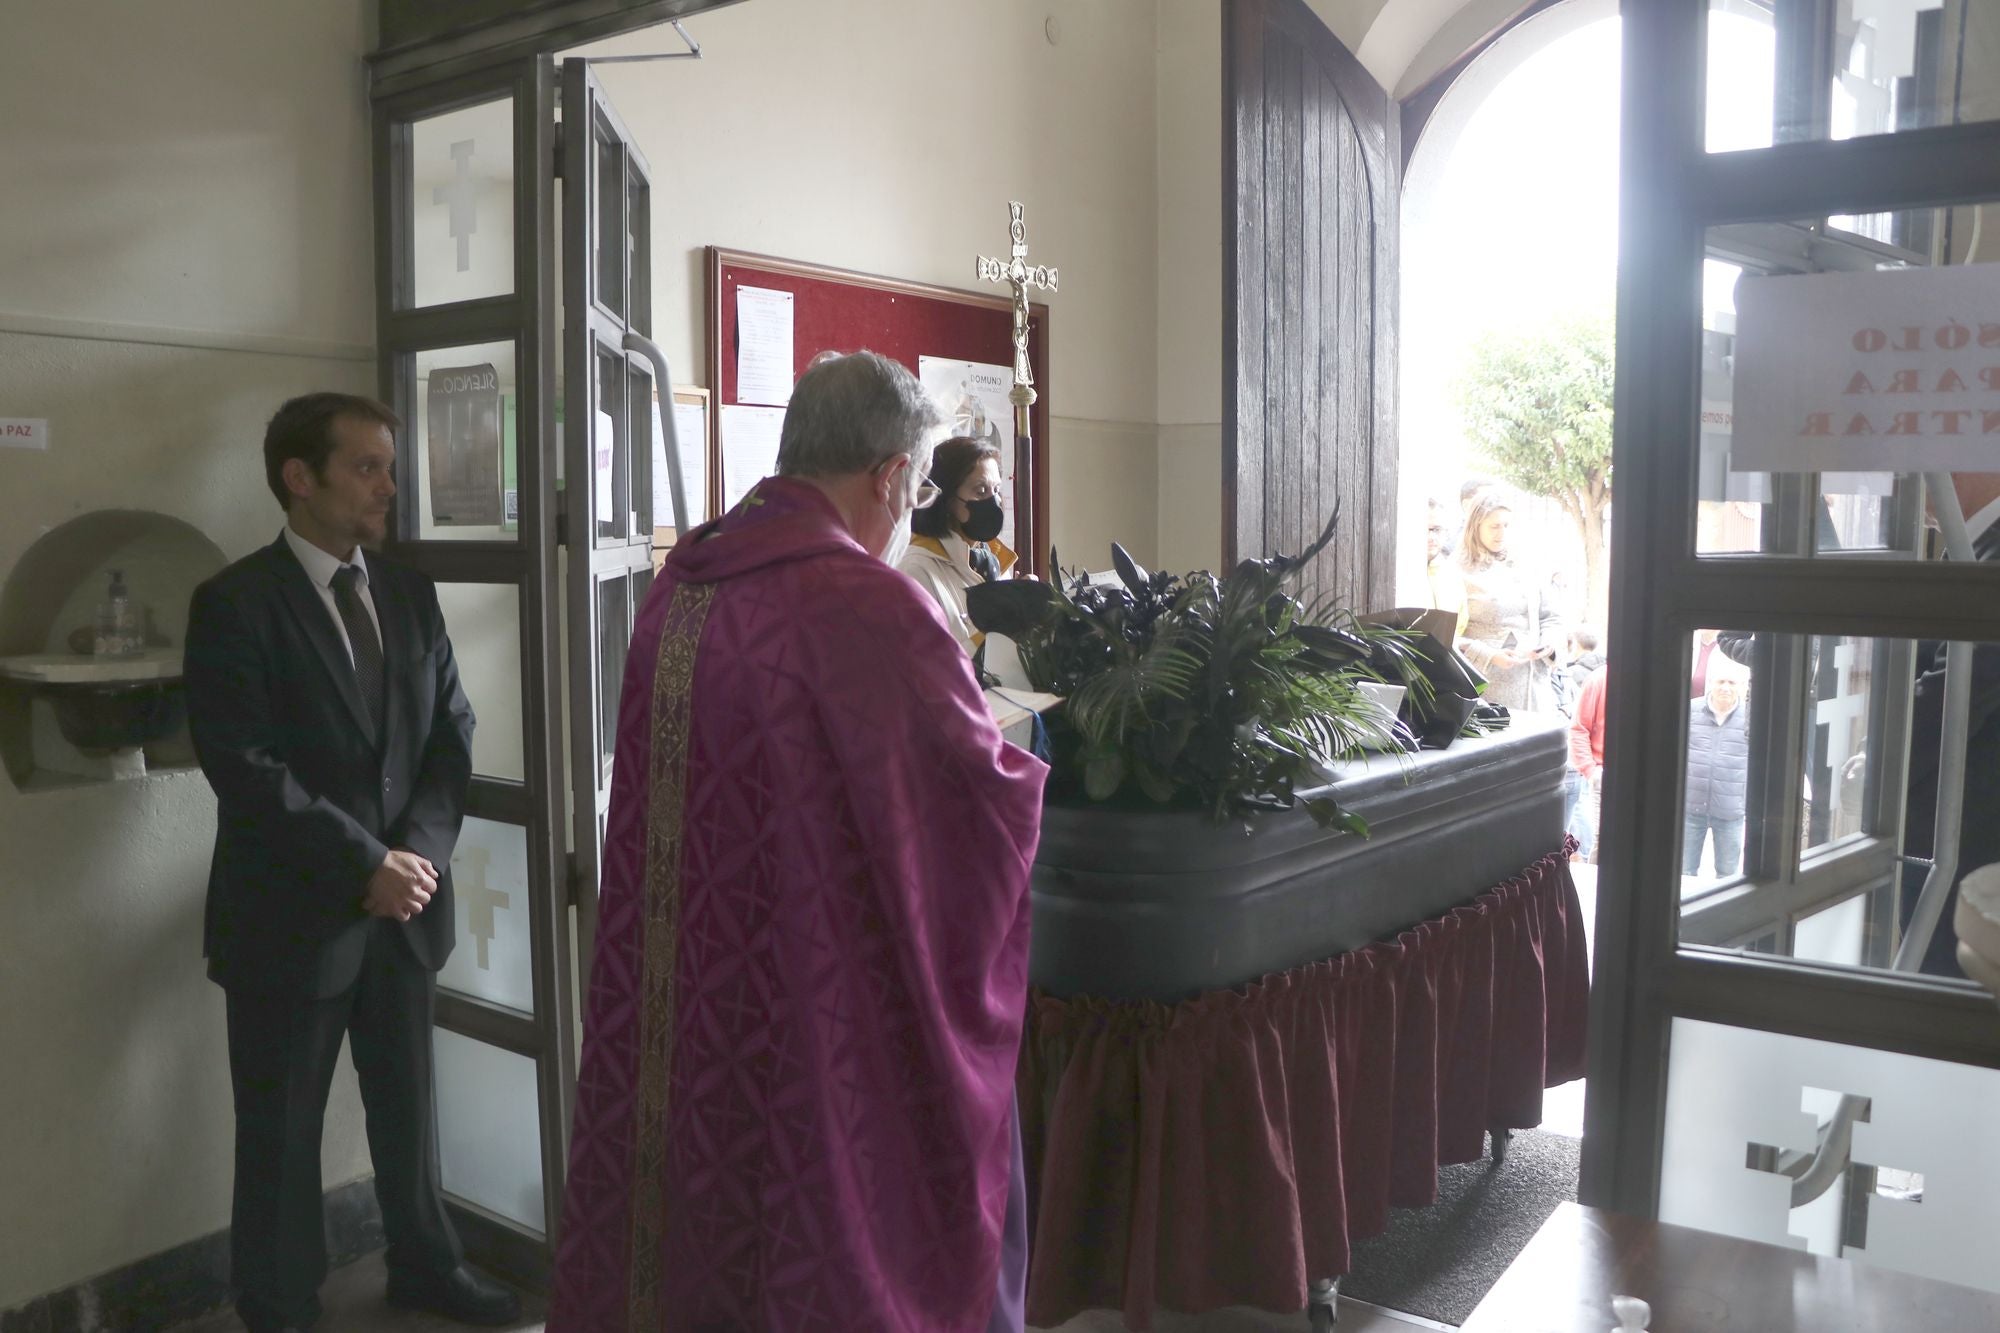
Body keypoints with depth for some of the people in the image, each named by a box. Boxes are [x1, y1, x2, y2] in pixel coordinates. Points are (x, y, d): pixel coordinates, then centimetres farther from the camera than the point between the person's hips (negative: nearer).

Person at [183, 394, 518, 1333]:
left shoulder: (410, 595, 7)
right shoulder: (235, 603, -10)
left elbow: (452, 730, 6)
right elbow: (244, 766, -17)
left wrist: (419, 851, -8)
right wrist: (363, 866, -18)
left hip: (405, 904, 5)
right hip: (292, 914, -5)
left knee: (408, 1100, 18)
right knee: (282, 1128, 11)